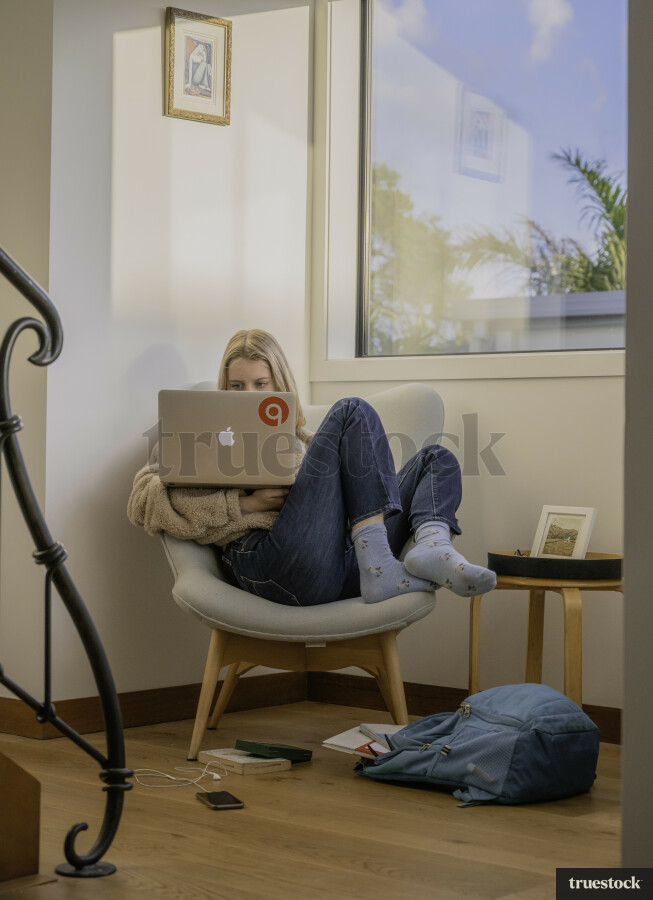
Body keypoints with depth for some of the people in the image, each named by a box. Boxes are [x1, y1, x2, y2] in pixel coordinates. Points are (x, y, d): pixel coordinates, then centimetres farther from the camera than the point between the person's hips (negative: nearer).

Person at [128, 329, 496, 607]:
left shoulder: (300, 440, 37)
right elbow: (143, 503, 3)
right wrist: (248, 504, -6)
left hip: (345, 565, 6)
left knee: (436, 458, 2)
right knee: (353, 412, -11)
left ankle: (433, 543, -34)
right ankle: (379, 567, -31)